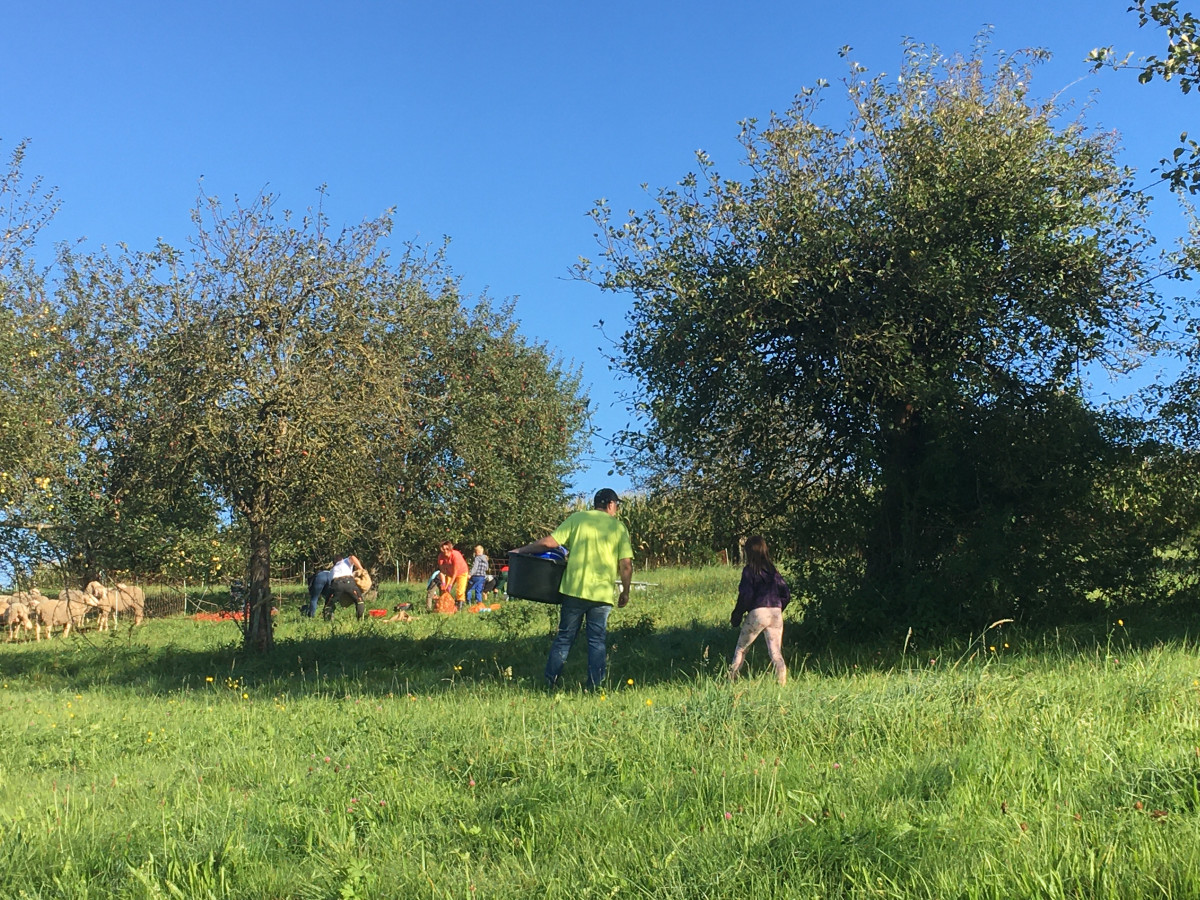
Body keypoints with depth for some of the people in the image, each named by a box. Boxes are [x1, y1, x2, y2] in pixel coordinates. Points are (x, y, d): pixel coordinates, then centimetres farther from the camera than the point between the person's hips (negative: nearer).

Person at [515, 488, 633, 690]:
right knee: (598, 640, 8)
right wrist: (625, 592, 11)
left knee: (564, 637, 11)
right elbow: (626, 564, -2)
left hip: (574, 589, 1)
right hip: (603, 593, 0)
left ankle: (550, 680, 15)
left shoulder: (577, 518, 4)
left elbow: (549, 542, -5)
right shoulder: (619, 527, 4)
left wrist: (522, 550, 7)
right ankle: (595, 685, 6)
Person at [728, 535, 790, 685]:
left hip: (757, 613, -4)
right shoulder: (773, 570, 11)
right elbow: (786, 593, 11)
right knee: (776, 653, 5)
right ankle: (782, 683, -9)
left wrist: (737, 615, 0)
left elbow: (746, 595, -11)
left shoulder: (749, 570, -4)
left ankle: (732, 680, 12)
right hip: (776, 614, 4)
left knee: (741, 649, 13)